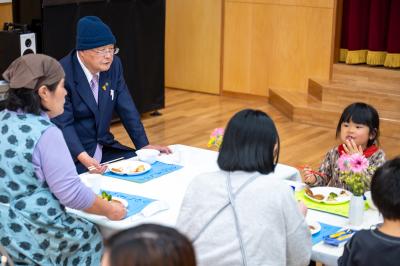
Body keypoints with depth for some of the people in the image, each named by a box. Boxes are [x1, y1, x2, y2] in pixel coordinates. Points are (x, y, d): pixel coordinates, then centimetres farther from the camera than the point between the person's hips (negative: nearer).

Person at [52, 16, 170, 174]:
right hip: (73, 153, -7)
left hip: (105, 148, 7)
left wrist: (144, 145, -3)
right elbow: (63, 124, -22)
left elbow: (126, 108, 4)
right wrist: (83, 158, -36)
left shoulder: (114, 65, -1)